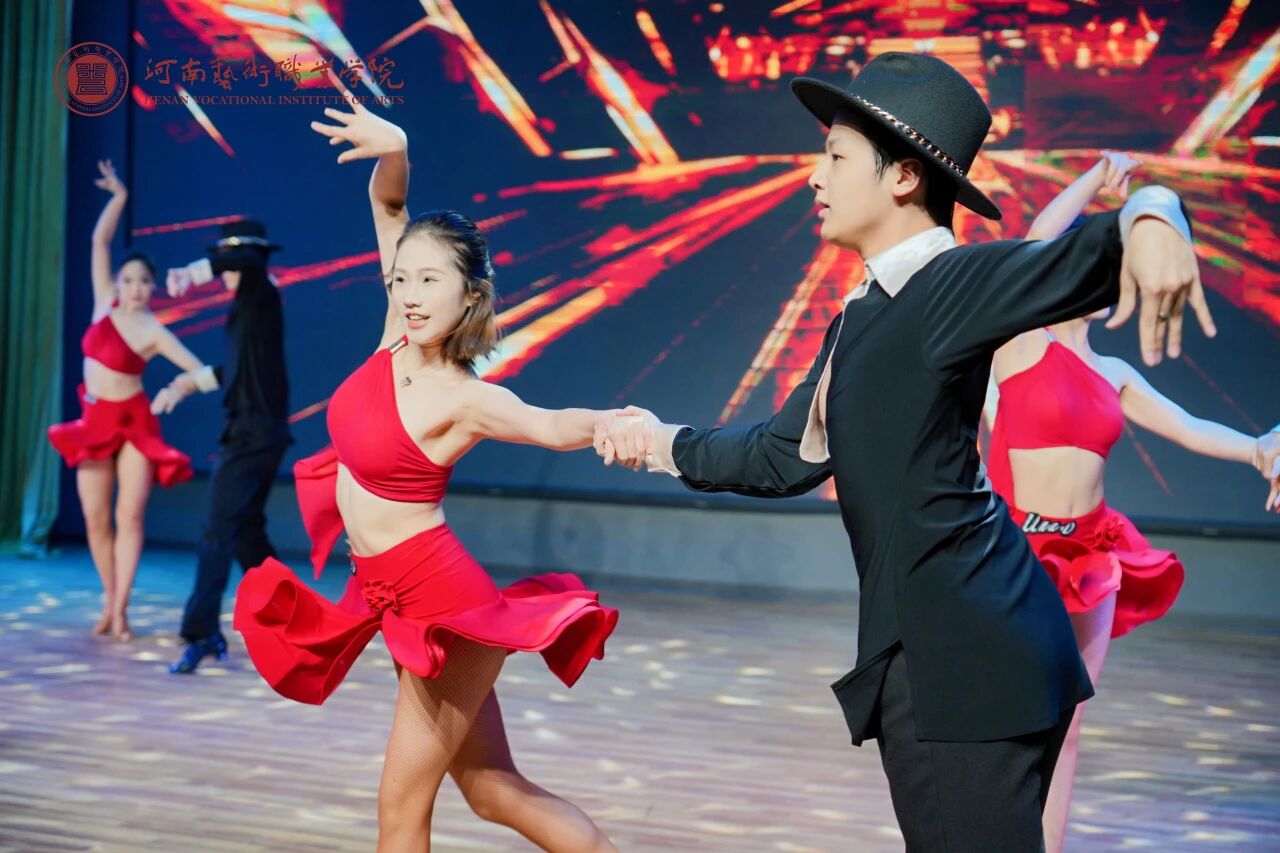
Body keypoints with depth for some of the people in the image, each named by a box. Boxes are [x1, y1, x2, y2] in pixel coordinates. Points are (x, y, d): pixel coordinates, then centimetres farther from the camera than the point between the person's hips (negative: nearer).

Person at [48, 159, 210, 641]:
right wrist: (119, 197, -5)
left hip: (133, 424, -4)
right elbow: (99, 241, 2)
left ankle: (120, 608, -7)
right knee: (96, 520, 3)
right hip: (94, 423, 4)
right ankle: (109, 602, 14)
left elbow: (200, 370, -14)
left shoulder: (153, 332, -10)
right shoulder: (105, 304, 1)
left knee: (130, 516, -9)